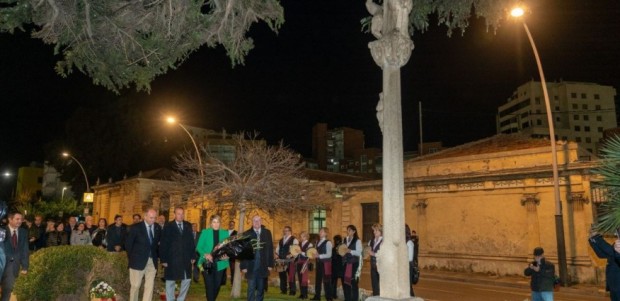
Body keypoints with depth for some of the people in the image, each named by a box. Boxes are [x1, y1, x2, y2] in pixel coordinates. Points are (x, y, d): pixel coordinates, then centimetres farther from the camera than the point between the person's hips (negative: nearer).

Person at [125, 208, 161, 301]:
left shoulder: (158, 228, 2)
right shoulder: (136, 227, -9)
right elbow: (128, 244, -2)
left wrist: (157, 256, 8)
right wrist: (132, 257, 2)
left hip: (152, 262, 3)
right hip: (138, 261, -3)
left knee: (150, 286, 0)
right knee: (135, 286, 7)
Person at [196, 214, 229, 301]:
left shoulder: (225, 233, 5)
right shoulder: (205, 232, 0)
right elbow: (199, 247, -3)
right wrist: (205, 254, -21)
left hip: (220, 264, 2)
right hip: (207, 263, -2)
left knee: (217, 285, 11)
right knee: (209, 286, -6)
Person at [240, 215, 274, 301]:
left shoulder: (267, 233, 5)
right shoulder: (246, 234, -1)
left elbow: (270, 249, 4)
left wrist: (270, 264, 0)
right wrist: (243, 266, -7)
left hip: (263, 266, 2)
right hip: (251, 266, -2)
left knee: (261, 289, 12)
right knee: (251, 289, -1)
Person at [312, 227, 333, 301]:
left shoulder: (328, 242, -10)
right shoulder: (318, 242, 13)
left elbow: (329, 255, -16)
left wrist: (319, 256, -22)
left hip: (325, 263, -7)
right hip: (319, 263, 8)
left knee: (326, 281, -2)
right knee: (317, 279, 11)